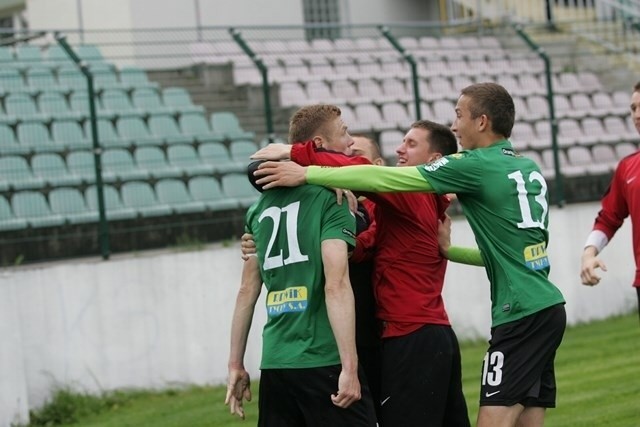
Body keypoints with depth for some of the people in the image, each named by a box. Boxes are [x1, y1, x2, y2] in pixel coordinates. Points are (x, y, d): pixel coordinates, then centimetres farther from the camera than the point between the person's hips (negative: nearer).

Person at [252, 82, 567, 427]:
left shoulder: (475, 166, -8)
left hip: (521, 315, -9)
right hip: (547, 308, 9)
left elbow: (385, 179, -11)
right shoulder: (529, 168, 15)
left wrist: (306, 174, -9)